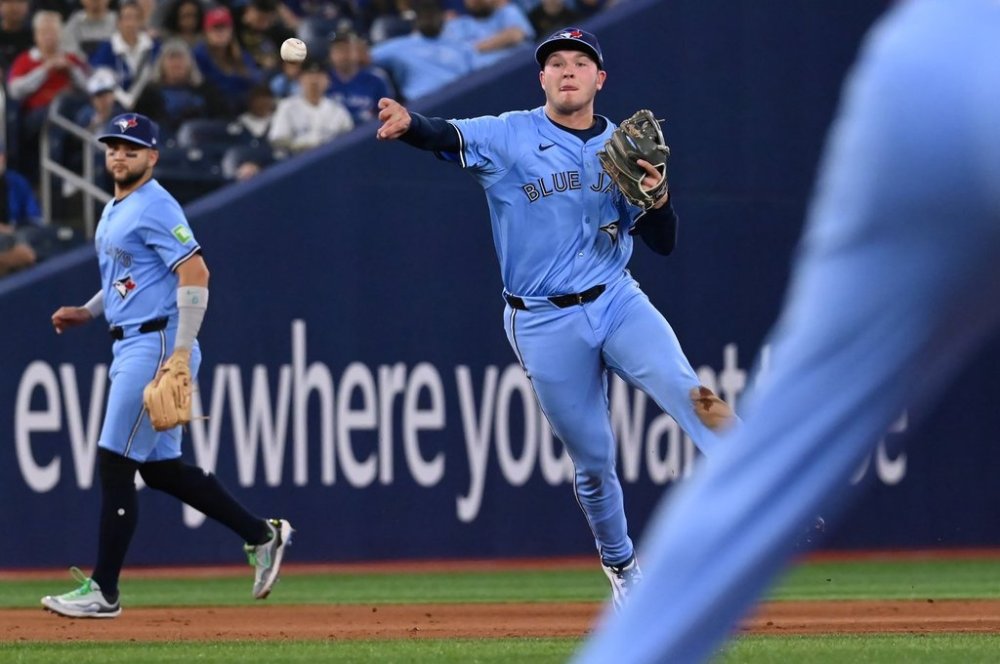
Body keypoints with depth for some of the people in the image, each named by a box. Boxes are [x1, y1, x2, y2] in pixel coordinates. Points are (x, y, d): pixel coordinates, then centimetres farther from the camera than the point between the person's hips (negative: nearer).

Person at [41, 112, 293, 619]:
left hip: (157, 345, -10)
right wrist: (87, 312, 13)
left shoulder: (155, 207, -12)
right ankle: (261, 535, 21)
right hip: (130, 347, 10)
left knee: (115, 463, -10)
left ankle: (103, 590, -6)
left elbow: (194, 273, -20)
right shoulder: (113, 212, 17)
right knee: (161, 468, 13)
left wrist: (182, 349, -24)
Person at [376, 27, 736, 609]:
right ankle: (623, 571, 26)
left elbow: (664, 243, 6)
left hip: (617, 301, 2)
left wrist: (658, 196, -16)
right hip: (544, 324, -1)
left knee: (689, 395, -23)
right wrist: (410, 124, -45)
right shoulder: (510, 137, -2)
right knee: (594, 461, 6)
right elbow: (449, 137, -22)